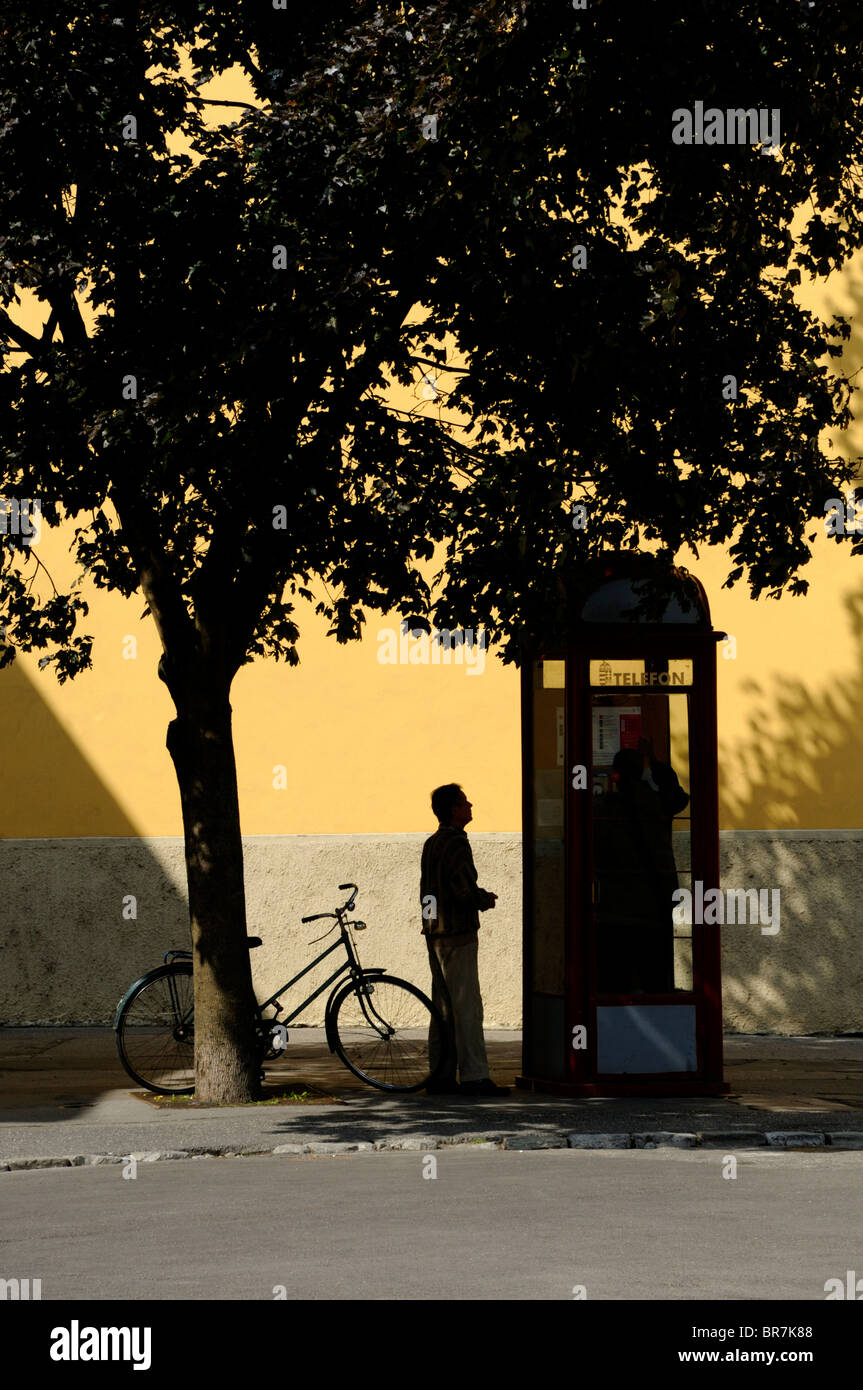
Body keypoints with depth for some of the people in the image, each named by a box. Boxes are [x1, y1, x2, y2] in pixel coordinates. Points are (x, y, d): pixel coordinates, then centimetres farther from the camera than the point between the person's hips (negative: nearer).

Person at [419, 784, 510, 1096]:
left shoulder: (432, 843, 14)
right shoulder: (456, 843, -15)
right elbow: (464, 891, -22)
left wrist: (479, 897, 16)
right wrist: (486, 899, -2)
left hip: (435, 933, 9)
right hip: (457, 935, -9)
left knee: (443, 1008, 11)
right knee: (467, 1007, -8)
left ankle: (440, 1075, 12)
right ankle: (473, 1076, -9)